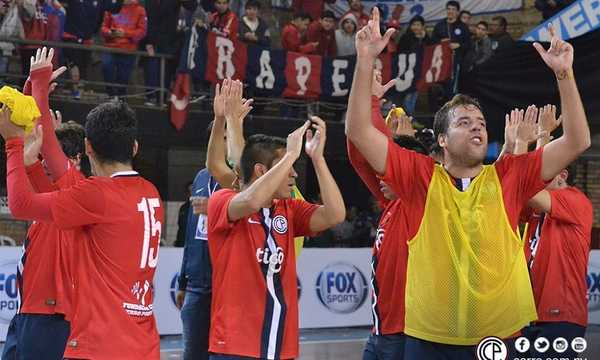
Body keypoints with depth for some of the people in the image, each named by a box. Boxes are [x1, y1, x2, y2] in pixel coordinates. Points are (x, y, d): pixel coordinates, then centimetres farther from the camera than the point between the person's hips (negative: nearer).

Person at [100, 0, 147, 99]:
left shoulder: (140, 10, 3)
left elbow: (142, 31, -3)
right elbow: (104, 26, 13)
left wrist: (125, 33, -17)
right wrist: (109, 32, -11)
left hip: (128, 50, -1)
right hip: (110, 47, 1)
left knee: (123, 79, 1)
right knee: (106, 65, -24)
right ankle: (111, 93, -10)